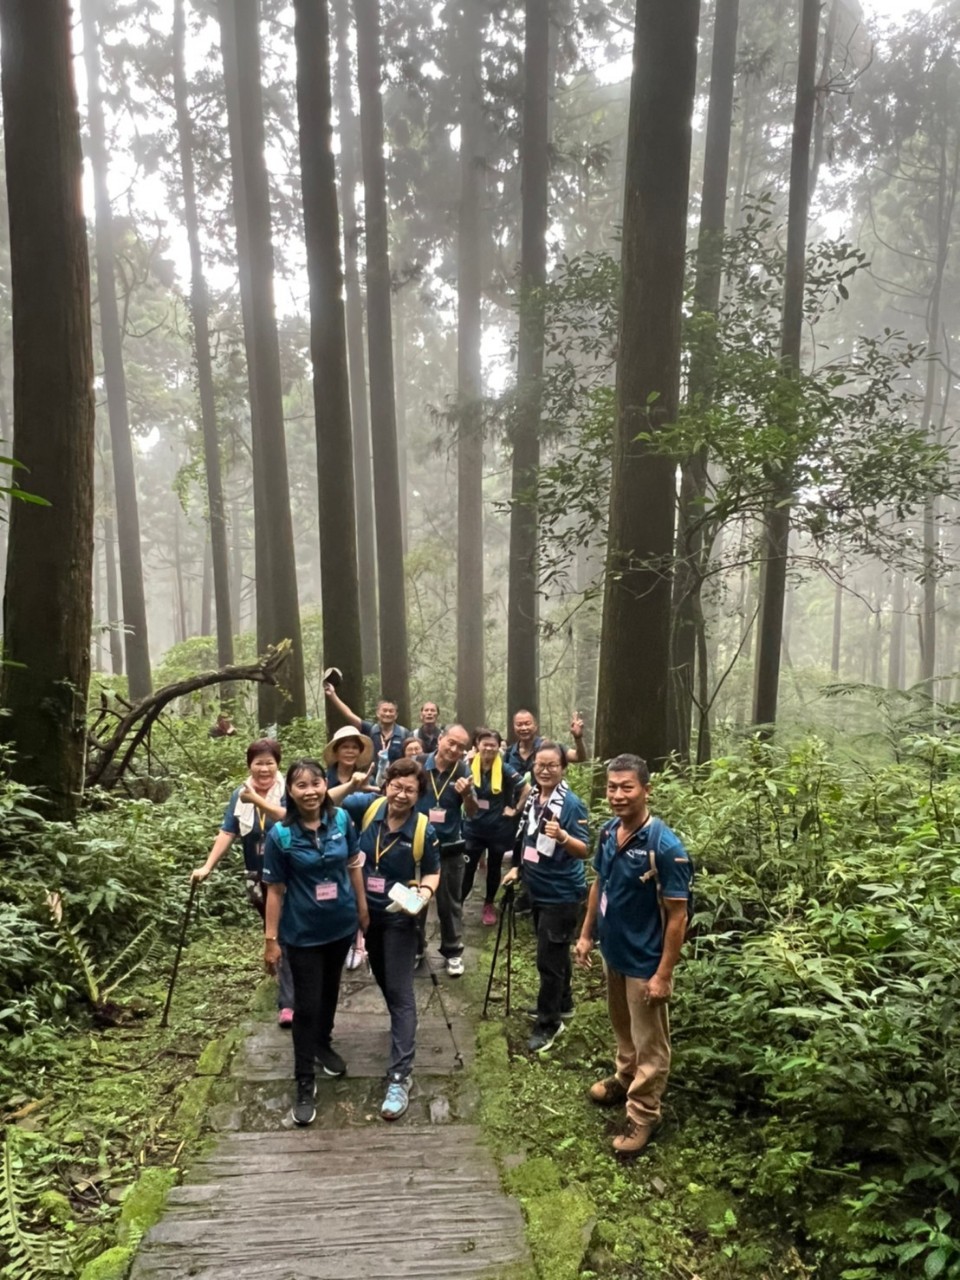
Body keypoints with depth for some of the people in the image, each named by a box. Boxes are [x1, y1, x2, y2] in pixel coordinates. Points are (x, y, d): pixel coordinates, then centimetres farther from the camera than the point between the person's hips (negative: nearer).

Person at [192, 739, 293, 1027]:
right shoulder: (240, 795, 1)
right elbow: (227, 833, -4)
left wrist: (258, 800, -42)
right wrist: (207, 866, -13)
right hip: (258, 878, 5)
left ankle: (287, 1003, -5)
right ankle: (289, 987, 41)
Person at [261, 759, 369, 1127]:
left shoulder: (341, 820, -10)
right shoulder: (280, 834, -18)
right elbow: (276, 890, -12)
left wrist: (363, 908, 7)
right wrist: (271, 938, -10)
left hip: (341, 924, 4)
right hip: (302, 932, -3)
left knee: (330, 989, 23)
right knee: (307, 1005, 3)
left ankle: (323, 1043, 49)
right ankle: (305, 1083, 19)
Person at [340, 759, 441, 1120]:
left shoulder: (424, 830, -18)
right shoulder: (368, 806, -13)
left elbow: (432, 871, -5)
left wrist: (425, 892, -25)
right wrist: (349, 786, -25)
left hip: (400, 917, -4)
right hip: (367, 911, 4)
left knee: (400, 992, -5)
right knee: (384, 982, 23)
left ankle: (400, 1076, -2)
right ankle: (403, 1032, 49)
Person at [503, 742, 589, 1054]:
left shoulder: (572, 804, -20)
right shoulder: (533, 798, 2)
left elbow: (584, 850, -22)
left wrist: (562, 837, -40)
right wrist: (519, 867, 11)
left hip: (562, 894, -8)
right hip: (538, 889, 8)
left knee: (548, 958, -2)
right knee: (555, 953, 22)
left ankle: (548, 1023, 11)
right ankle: (562, 1004, 39)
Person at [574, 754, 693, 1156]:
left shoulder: (665, 846, -26)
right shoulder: (608, 832, -5)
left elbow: (677, 915, -22)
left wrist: (664, 974, -20)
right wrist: (586, 934, 11)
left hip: (645, 962, -7)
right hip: (613, 952, 7)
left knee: (649, 1043, 12)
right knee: (623, 1029, 27)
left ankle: (643, 1114, 28)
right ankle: (624, 1079, 49)